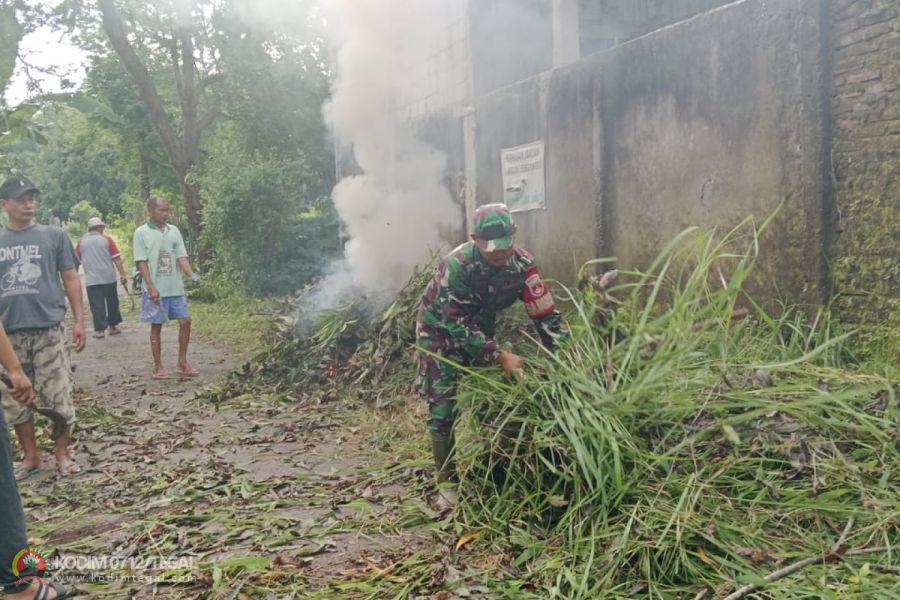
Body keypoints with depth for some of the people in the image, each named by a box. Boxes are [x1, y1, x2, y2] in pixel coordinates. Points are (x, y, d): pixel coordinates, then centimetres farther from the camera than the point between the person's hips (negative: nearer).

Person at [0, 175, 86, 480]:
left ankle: (63, 454, 16)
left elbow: (71, 279, 5)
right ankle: (31, 457, 23)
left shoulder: (54, 236, 3)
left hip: (48, 330, -2)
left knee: (59, 396, 1)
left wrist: (79, 320, 0)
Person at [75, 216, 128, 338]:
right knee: (112, 303, 12)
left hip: (92, 280, 1)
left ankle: (100, 329, -2)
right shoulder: (107, 239, -1)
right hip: (109, 278, -1)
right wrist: (122, 274, -6)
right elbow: (116, 259, -7)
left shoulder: (81, 242, 5)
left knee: (97, 305, 1)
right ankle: (113, 326, 18)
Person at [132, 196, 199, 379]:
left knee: (185, 321, 3)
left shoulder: (174, 231, 8)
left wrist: (192, 275, -13)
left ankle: (182, 363, 15)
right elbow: (141, 262, -8)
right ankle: (158, 367, 12)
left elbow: (181, 257, 5)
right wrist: (151, 287, -16)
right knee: (156, 327, 3)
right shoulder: (141, 232, -4)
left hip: (175, 287, 4)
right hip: (155, 289, -4)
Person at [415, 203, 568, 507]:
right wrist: (500, 356, -35)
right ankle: (447, 482, 5)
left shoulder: (522, 263, -21)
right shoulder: (457, 265, -34)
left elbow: (546, 314, -18)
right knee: (443, 407, -7)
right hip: (440, 329, -4)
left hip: (481, 328, 4)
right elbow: (456, 323, -32)